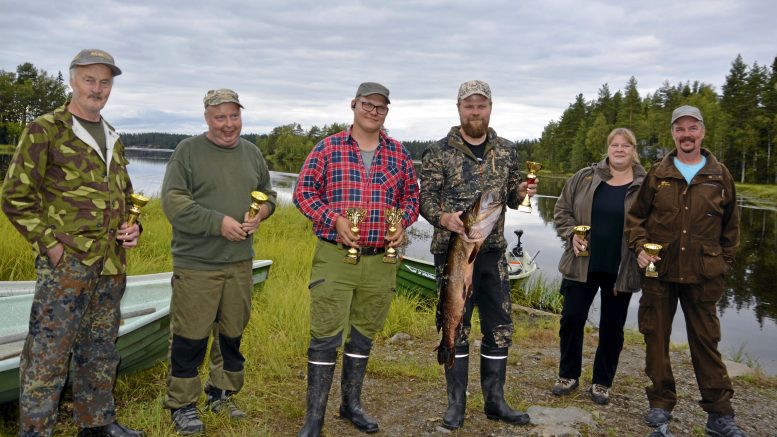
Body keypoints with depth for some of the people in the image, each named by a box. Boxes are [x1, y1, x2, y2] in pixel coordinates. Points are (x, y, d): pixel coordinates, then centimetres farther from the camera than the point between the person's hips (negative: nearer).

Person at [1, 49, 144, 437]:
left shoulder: (113, 139, 15)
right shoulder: (44, 131, -5)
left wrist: (133, 227, 7)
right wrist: (50, 244, -13)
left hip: (111, 266, 7)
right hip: (65, 264, -7)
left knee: (100, 352, 17)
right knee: (48, 356, -2)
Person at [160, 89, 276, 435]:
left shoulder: (251, 153, 11)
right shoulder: (188, 151, -5)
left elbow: (268, 193, 19)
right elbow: (173, 201, -13)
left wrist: (259, 214, -3)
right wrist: (219, 223, -18)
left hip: (240, 263, 5)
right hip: (196, 263, -5)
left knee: (232, 333, 14)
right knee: (190, 337, 1)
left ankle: (221, 393, 32)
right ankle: (182, 403, 17)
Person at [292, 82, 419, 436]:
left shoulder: (399, 154, 9)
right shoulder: (327, 148, 0)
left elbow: (412, 195, 16)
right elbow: (303, 192, 0)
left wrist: (402, 221, -4)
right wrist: (334, 220, -14)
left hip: (381, 261, 3)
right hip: (335, 258, -3)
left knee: (364, 335, 15)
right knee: (326, 336, -3)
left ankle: (351, 404, 32)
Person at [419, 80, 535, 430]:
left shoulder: (506, 151, 7)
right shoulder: (438, 152, -4)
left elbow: (511, 197, 13)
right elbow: (425, 198, -4)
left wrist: (521, 193, -10)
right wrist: (443, 217, -25)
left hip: (493, 251, 4)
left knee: (500, 328, 8)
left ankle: (495, 400, 23)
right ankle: (456, 403, 19)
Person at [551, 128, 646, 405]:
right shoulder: (584, 178, 3)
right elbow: (562, 210, 9)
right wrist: (571, 234, -7)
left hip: (620, 271, -1)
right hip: (583, 265, 1)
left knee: (612, 326, 9)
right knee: (571, 318, 5)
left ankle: (602, 382, 24)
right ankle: (568, 375, 23)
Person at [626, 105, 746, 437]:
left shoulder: (719, 175, 5)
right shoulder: (658, 174, 4)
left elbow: (730, 225, 13)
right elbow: (635, 216, 10)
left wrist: (724, 264, 9)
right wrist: (639, 247, -5)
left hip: (703, 275, 0)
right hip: (659, 272, 1)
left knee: (706, 341, 5)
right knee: (656, 338, 6)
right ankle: (660, 405, 21)